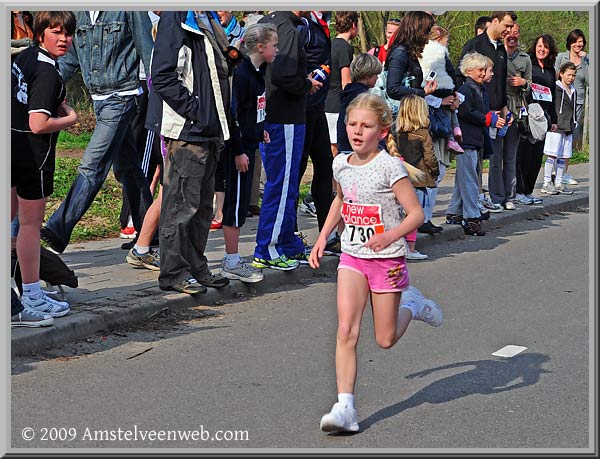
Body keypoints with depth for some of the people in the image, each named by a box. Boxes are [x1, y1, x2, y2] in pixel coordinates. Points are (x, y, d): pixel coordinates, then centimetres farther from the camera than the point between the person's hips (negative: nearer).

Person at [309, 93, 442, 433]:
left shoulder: (389, 167, -14)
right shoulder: (341, 165, 3)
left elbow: (416, 213, -16)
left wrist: (390, 236, -33)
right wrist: (323, 238, 18)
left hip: (387, 259, -4)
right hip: (352, 256, 4)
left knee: (386, 339, 6)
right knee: (347, 331, -13)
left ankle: (413, 308, 37)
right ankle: (345, 408, -15)